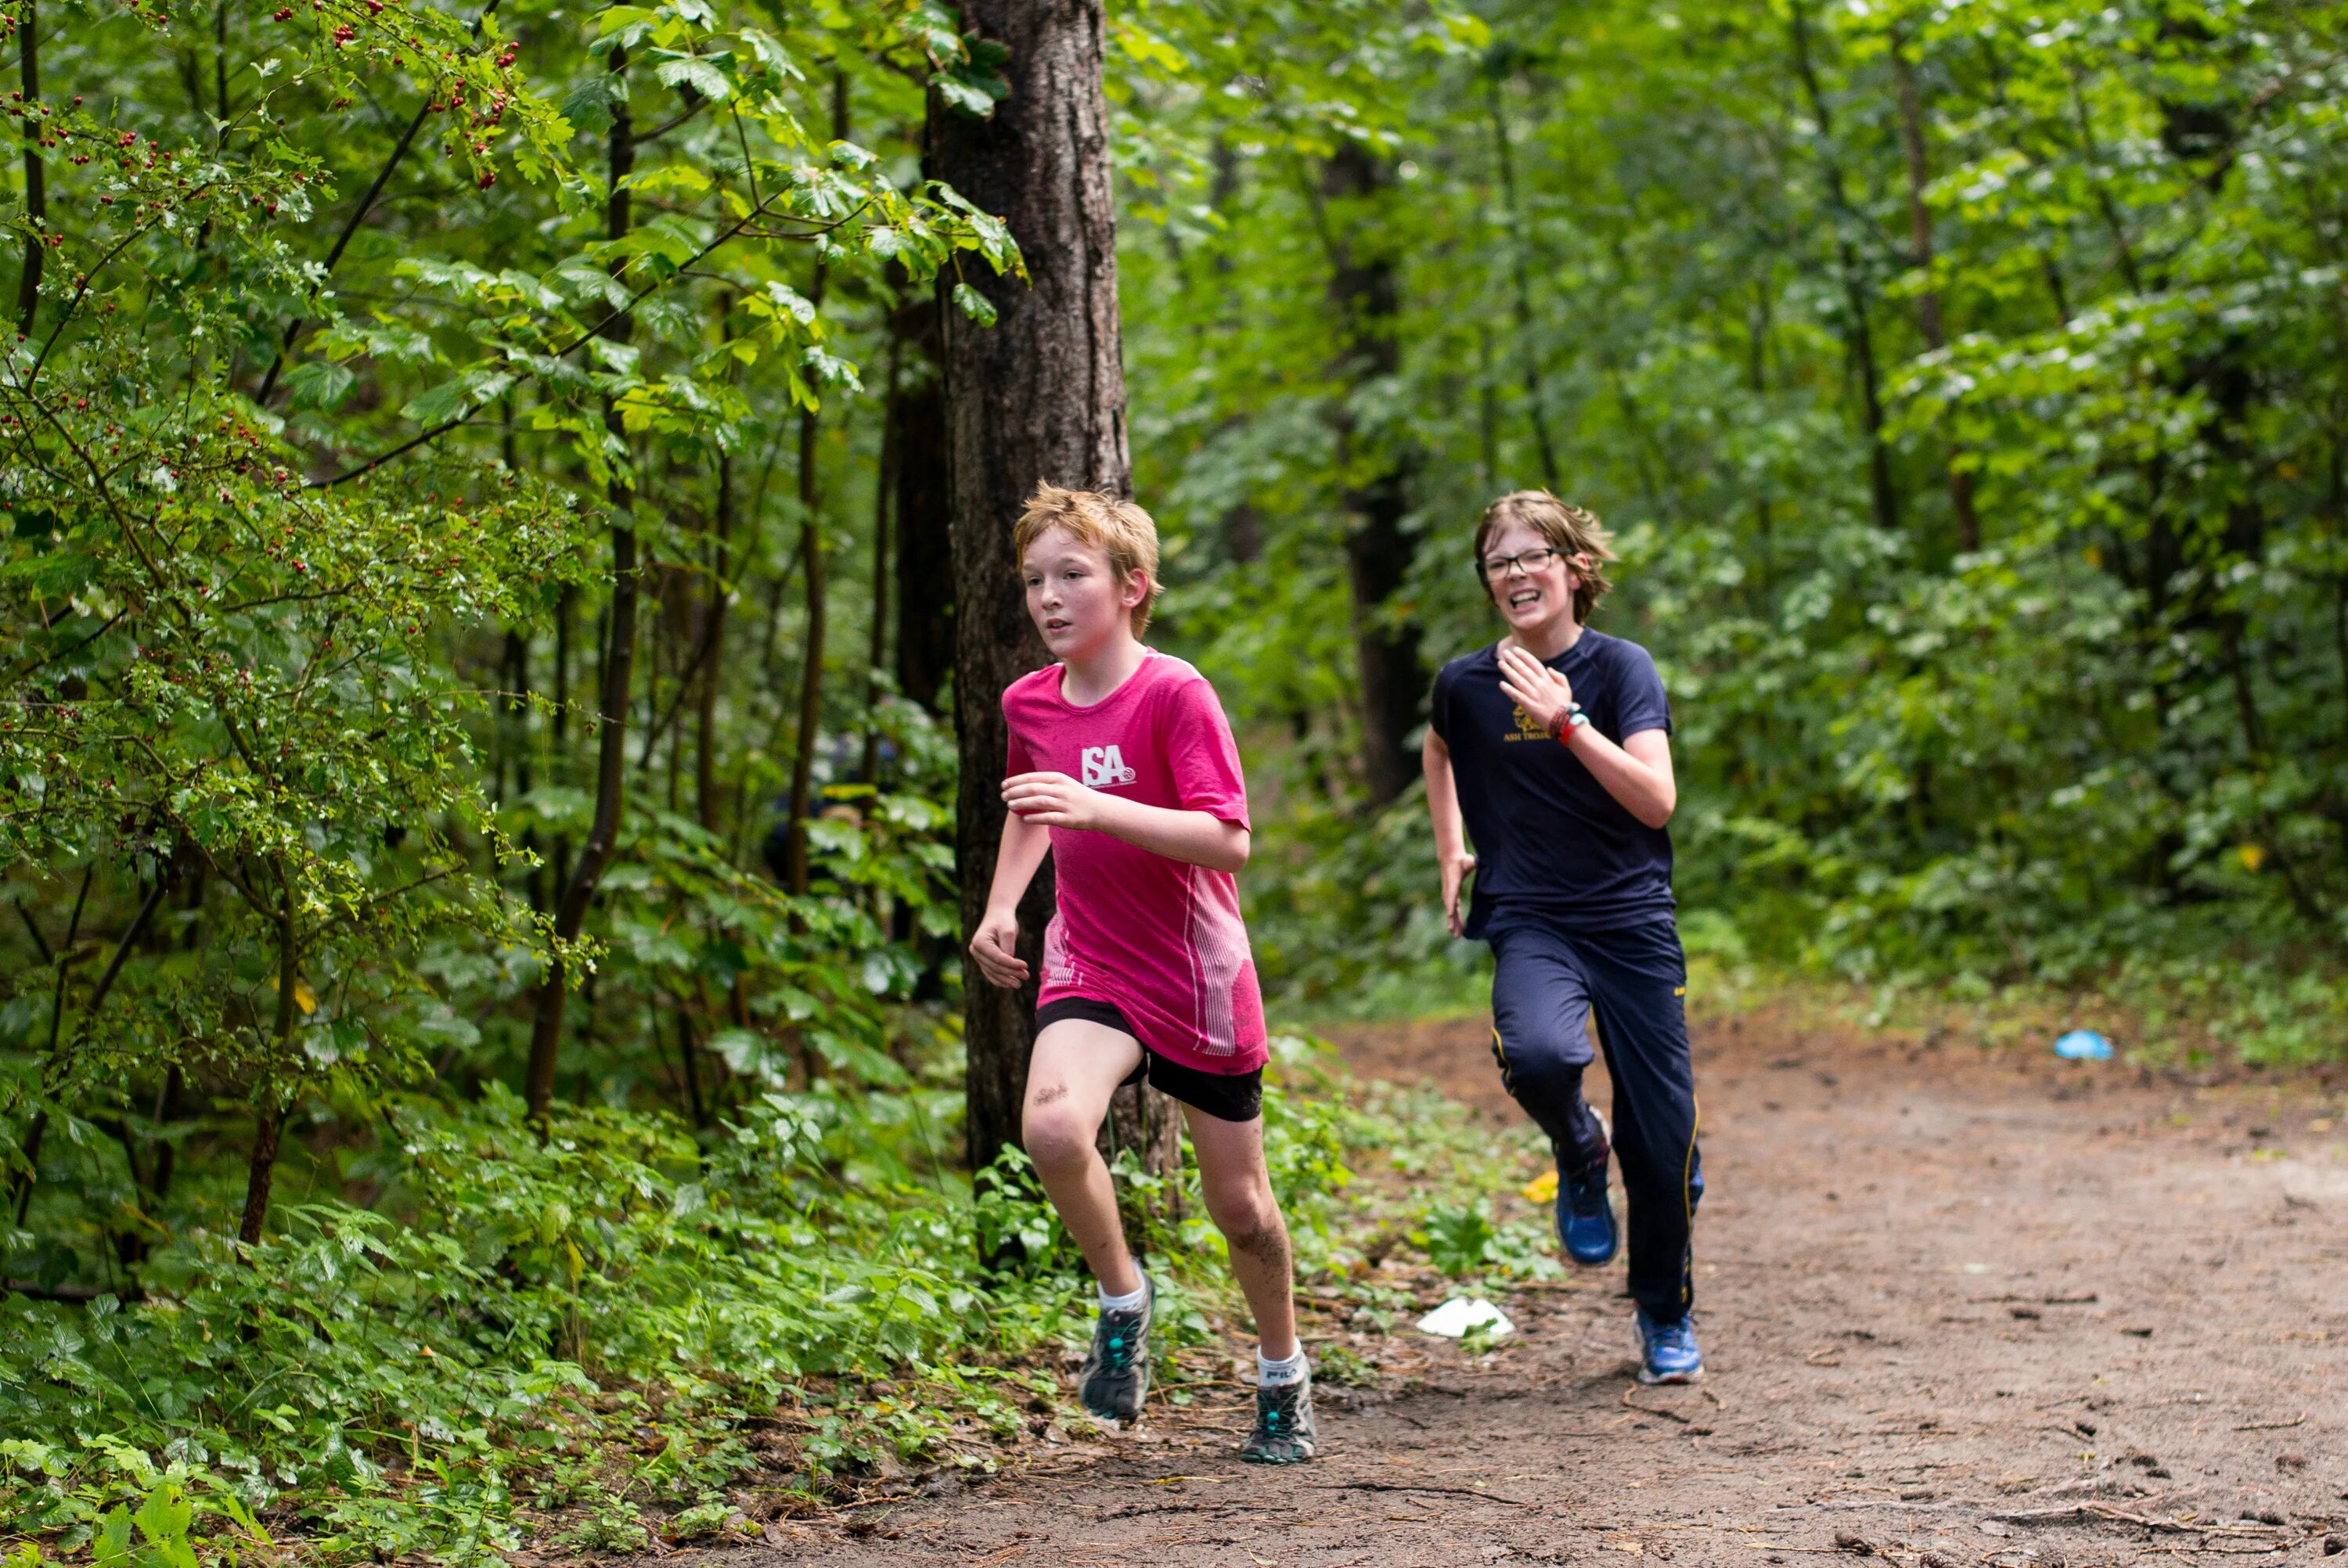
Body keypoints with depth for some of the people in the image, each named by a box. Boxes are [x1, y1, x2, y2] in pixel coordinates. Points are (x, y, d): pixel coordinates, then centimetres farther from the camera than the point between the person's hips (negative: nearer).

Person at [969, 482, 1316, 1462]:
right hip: (1090, 967, 3)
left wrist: (1098, 809, -35)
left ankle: (1283, 1378, 34)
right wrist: (1000, 906, 11)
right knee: (1052, 1126, -28)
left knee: (1238, 1204, 8)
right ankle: (1122, 1296, -2)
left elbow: (1228, 838, -25)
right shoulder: (1029, 703, 3)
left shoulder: (1174, 694, -16)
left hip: (1201, 977, -3)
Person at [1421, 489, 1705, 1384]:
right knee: (1537, 1055, -32)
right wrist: (1450, 851, 20)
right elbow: (1439, 751, 27)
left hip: (1632, 919, 0)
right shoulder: (1467, 684, 3)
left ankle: (1666, 1317, 26)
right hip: (1530, 919, 1)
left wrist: (1567, 722, -22)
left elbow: (1656, 801, -16)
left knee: (1661, 1136, 1)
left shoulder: (1619, 668, -5)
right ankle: (1578, 1156, 4)